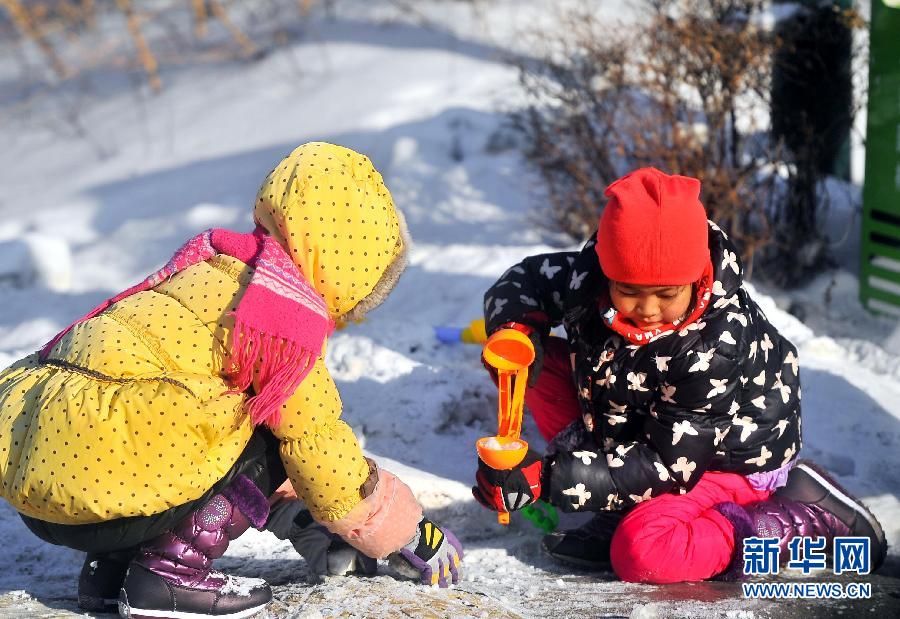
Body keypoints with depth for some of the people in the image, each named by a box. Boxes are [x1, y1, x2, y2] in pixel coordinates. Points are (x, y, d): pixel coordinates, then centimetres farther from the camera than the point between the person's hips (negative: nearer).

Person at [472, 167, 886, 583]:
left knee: (640, 555, -32)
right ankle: (622, 514, -6)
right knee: (544, 363, -8)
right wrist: (516, 331, -26)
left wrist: (548, 480, -38)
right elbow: (524, 280, 0)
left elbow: (667, 464, -32)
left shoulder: (716, 349, -36)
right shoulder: (589, 277, -20)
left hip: (730, 460, -7)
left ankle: (814, 517, -13)